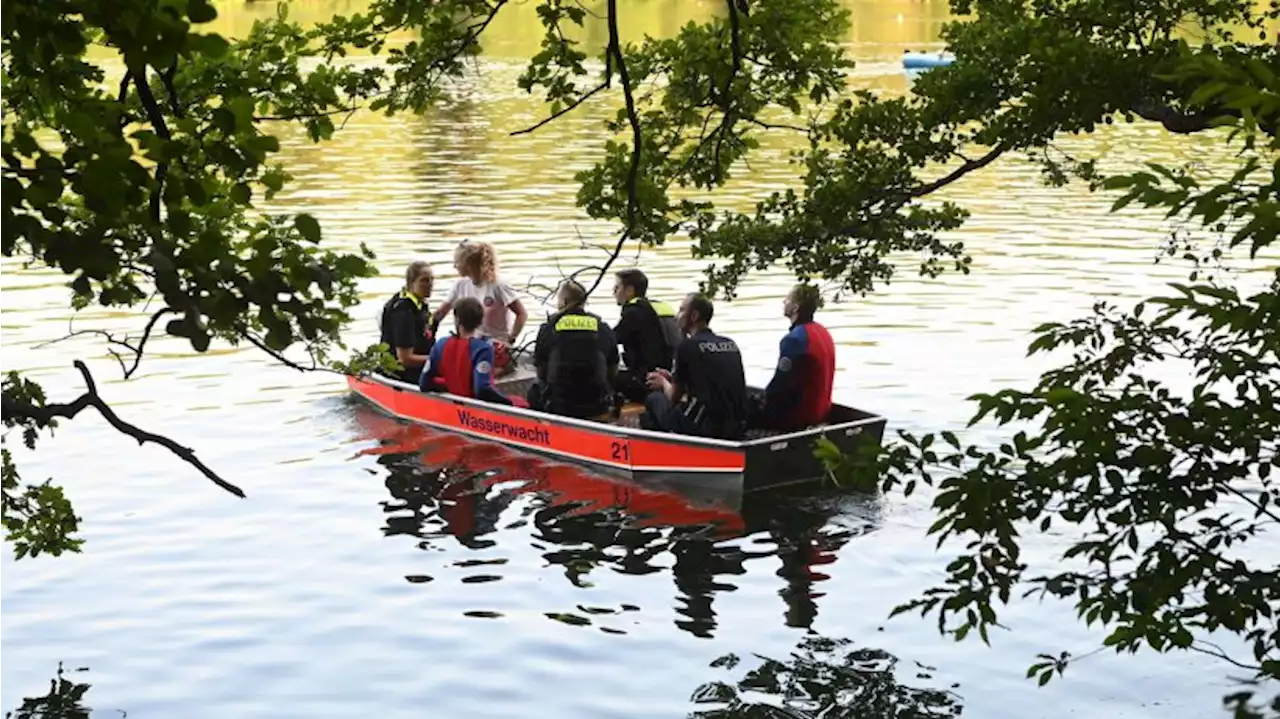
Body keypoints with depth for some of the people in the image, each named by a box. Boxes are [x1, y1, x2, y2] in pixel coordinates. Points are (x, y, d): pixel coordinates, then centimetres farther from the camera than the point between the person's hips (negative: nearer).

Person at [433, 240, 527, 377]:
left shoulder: (497, 286, -12)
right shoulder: (461, 285, 5)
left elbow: (522, 315, -10)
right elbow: (440, 313, 12)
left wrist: (509, 340, -16)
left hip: (495, 345, -5)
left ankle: (503, 364, -3)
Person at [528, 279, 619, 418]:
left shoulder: (548, 329, 1)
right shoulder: (604, 329, 5)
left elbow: (541, 373, 8)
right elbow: (613, 373, 14)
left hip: (558, 407, -1)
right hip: (597, 407, 1)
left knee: (534, 392, 28)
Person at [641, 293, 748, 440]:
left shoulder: (687, 346, -4)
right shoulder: (731, 344, 13)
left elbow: (674, 397, 4)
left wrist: (663, 382, 26)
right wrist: (672, 378, 34)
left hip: (706, 427, -7)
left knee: (654, 399, 16)